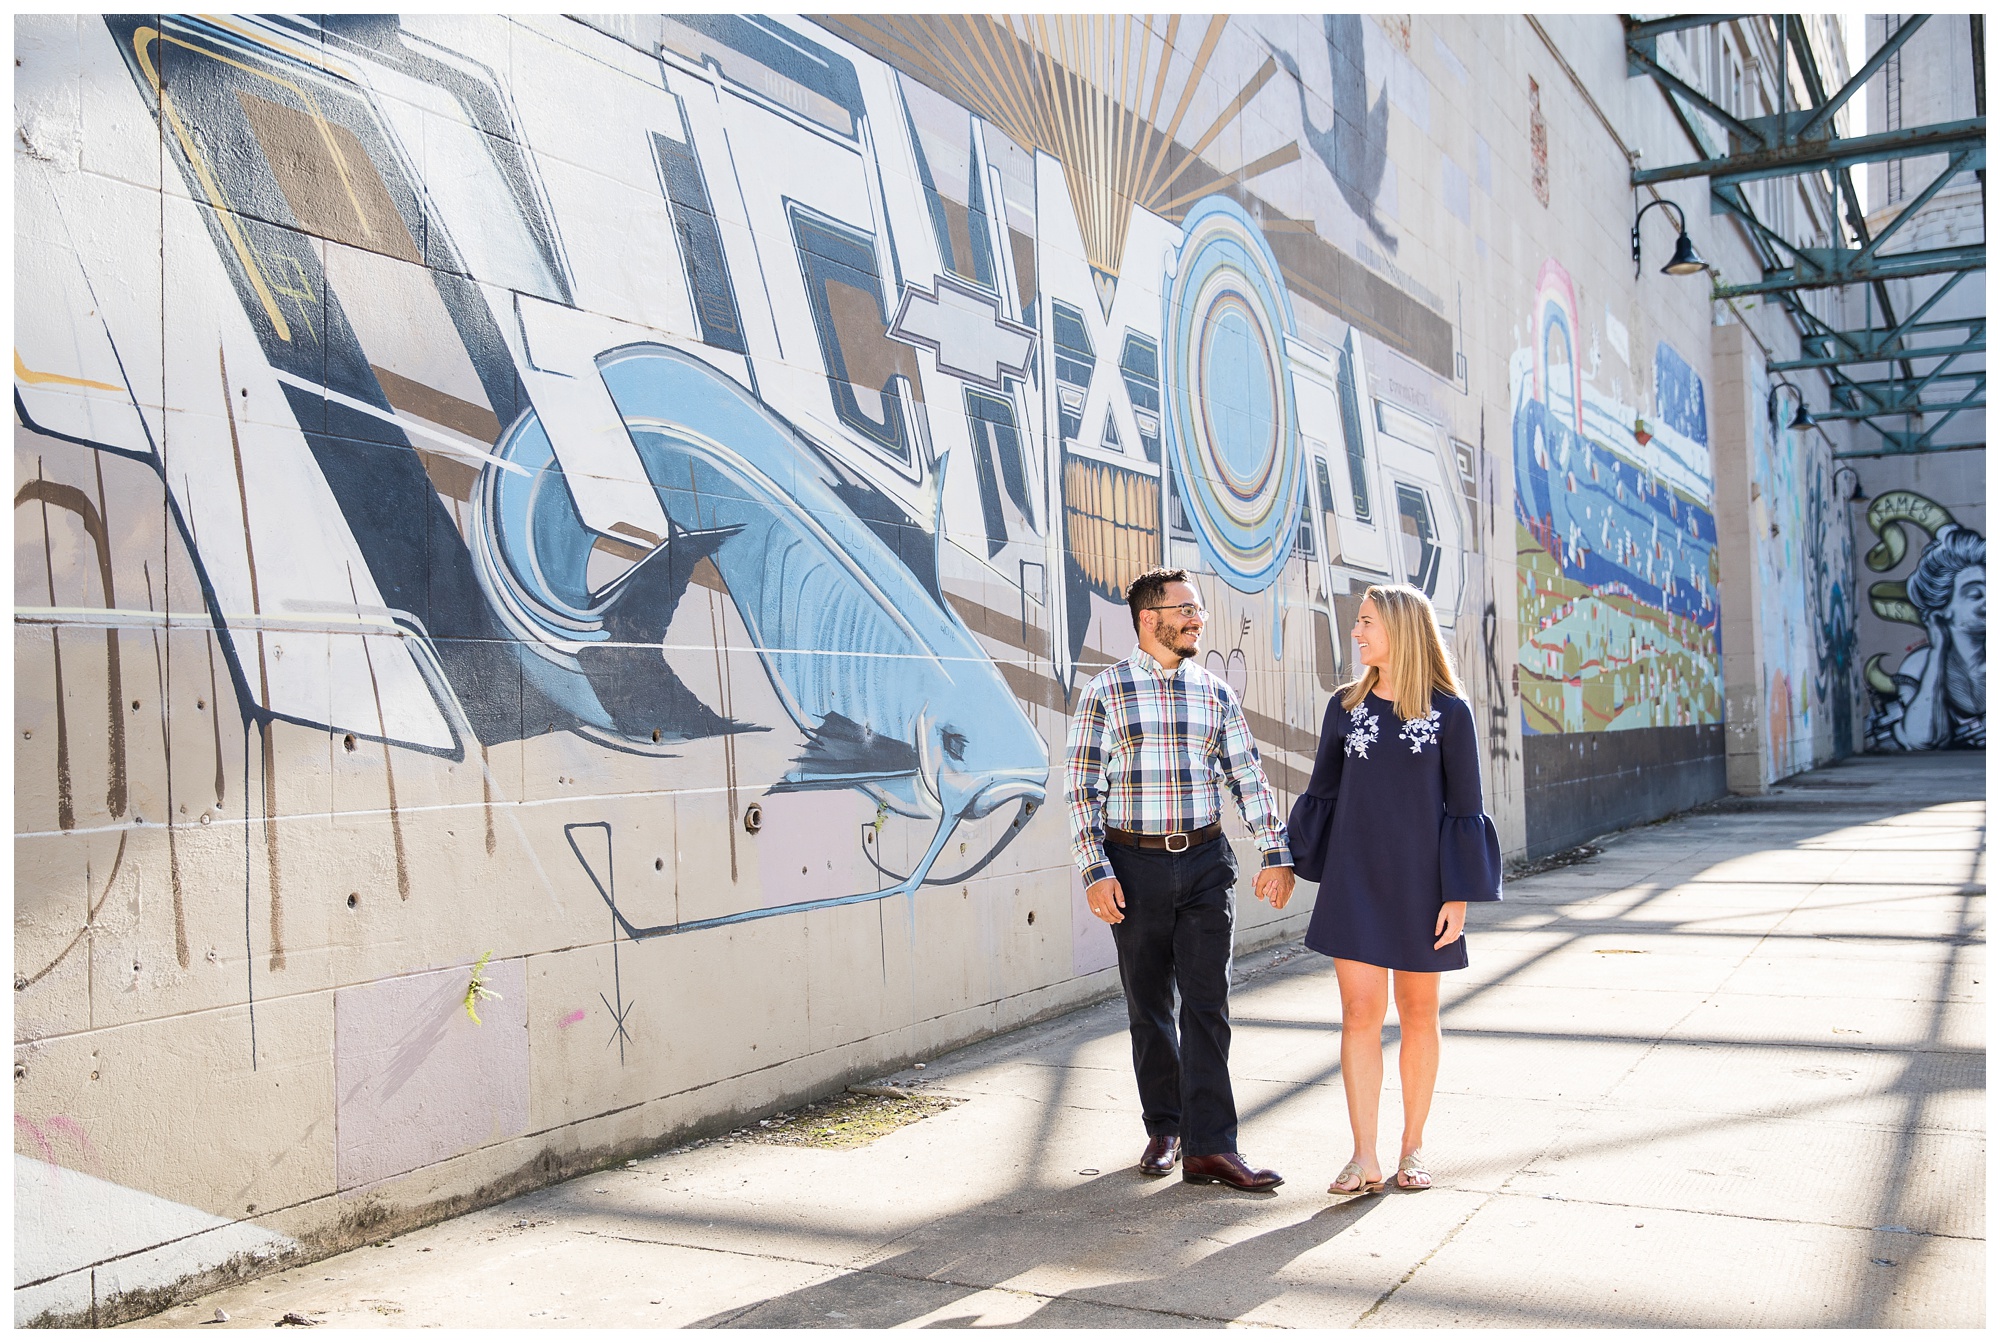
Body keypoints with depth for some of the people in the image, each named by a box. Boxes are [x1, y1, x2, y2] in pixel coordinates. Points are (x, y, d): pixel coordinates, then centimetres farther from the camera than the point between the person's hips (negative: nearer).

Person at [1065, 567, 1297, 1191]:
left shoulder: (1216, 692, 8)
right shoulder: (1105, 691, -2)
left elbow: (1249, 776, 9)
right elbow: (1082, 787, -4)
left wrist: (1276, 854, 1)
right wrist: (1095, 871, -11)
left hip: (1206, 862, 2)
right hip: (1136, 865, -2)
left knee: (1207, 1004, -3)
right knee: (1149, 1006, 8)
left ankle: (1208, 1147, -2)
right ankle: (1164, 1129, 23)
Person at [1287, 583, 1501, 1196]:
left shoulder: (1449, 712, -4)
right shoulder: (1346, 707, 4)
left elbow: (1463, 809, -2)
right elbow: (1322, 794, 11)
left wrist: (1458, 895, -6)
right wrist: (1286, 863, 7)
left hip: (1420, 882, -2)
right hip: (1355, 880, 2)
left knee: (1418, 1013, 8)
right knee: (1360, 1012, -3)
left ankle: (1413, 1147, 21)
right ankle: (1365, 1158, 2)